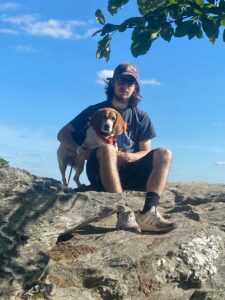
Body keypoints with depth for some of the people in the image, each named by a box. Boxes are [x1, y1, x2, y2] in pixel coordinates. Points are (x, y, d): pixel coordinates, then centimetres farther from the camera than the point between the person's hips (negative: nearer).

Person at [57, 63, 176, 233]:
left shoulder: (141, 117, 10)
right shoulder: (96, 110, 5)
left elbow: (145, 151, 9)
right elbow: (63, 134, 5)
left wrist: (131, 157, -15)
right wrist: (79, 150, -16)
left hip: (128, 172, 3)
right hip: (101, 173, -3)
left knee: (164, 154, -18)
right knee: (107, 149, -34)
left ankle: (149, 213, -37)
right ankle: (123, 214, -44)